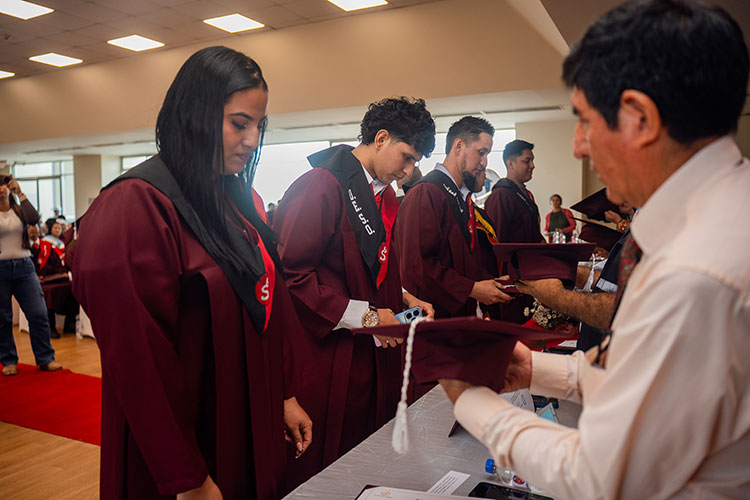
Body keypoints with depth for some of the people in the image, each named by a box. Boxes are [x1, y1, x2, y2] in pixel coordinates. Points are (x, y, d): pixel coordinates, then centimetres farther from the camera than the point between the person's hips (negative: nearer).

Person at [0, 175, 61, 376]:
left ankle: (45, 359, 8)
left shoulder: (20, 211, 9)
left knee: (39, 314, -2)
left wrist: (20, 194, -11)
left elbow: (34, 219, -12)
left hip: (24, 266, 1)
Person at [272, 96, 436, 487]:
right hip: (327, 359, -8)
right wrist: (365, 316, -18)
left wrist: (404, 298, 6)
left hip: (374, 354, 8)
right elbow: (292, 275, -21)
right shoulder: (320, 187, -15)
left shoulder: (385, 196, 14)